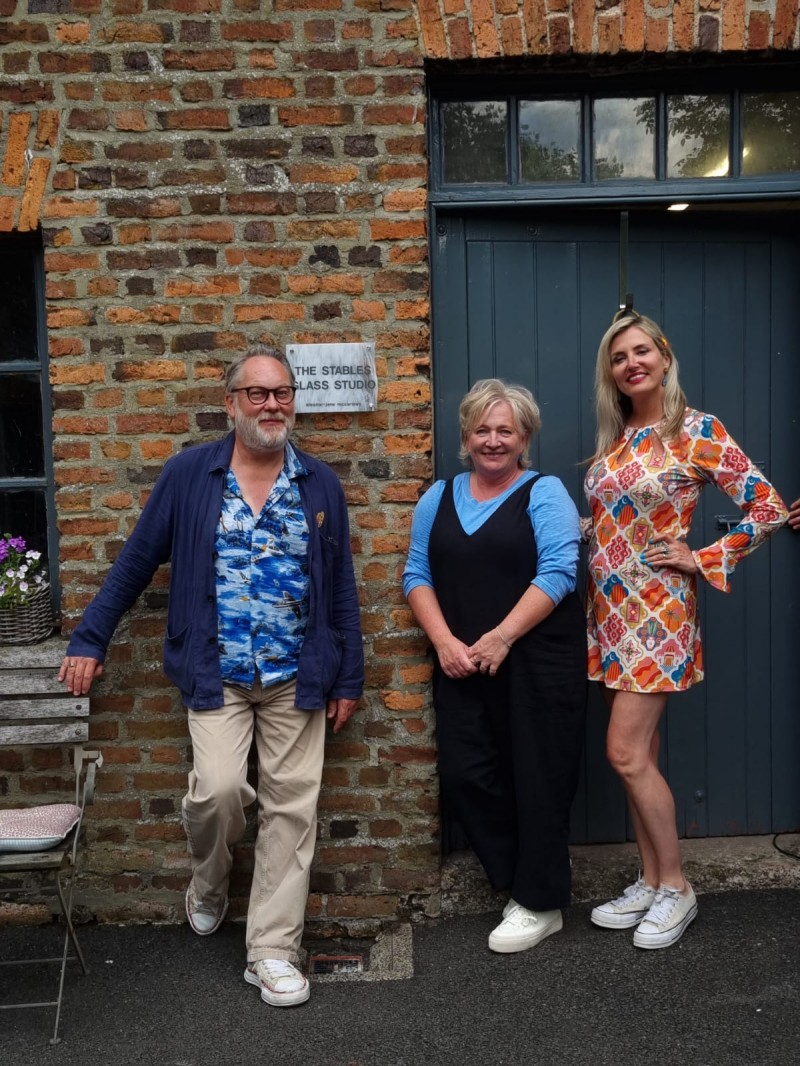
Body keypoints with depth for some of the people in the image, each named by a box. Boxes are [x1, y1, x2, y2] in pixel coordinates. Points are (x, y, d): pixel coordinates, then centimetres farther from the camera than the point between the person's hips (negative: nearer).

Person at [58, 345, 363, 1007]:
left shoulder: (321, 486, 4)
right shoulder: (189, 474, -1)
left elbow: (340, 587, 6)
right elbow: (136, 562, 5)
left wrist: (349, 678, 5)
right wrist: (89, 640, 3)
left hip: (296, 677, 2)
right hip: (215, 674, -1)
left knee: (291, 808, 3)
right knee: (219, 790, -14)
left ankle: (273, 950, 19)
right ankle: (208, 887, 21)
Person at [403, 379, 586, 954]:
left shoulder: (544, 493, -1)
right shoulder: (439, 497, 12)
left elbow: (558, 572, -12)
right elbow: (418, 575, 7)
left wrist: (500, 637, -17)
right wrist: (444, 642, -7)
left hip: (536, 663, -4)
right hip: (461, 664, 5)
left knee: (537, 778, 2)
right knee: (466, 777, 4)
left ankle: (541, 904, 19)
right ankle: (524, 881, 26)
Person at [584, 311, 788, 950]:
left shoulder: (699, 431, -8)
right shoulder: (614, 440, 11)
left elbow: (769, 509, -9)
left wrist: (702, 560, -10)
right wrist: (586, 535, 5)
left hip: (659, 609, -6)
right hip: (612, 609, 6)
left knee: (626, 753, -7)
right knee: (640, 754, 12)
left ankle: (676, 887, 12)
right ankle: (651, 882, 24)